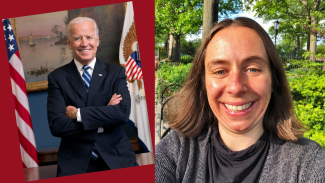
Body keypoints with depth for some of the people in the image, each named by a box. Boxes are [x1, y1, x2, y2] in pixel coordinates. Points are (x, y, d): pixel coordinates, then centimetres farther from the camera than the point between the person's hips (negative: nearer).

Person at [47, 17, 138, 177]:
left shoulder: (116, 72, 6)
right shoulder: (57, 77, 5)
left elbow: (123, 113, -9)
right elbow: (56, 125, -7)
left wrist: (78, 114, -10)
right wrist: (103, 118, -11)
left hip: (116, 158, 1)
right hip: (74, 163, -1)